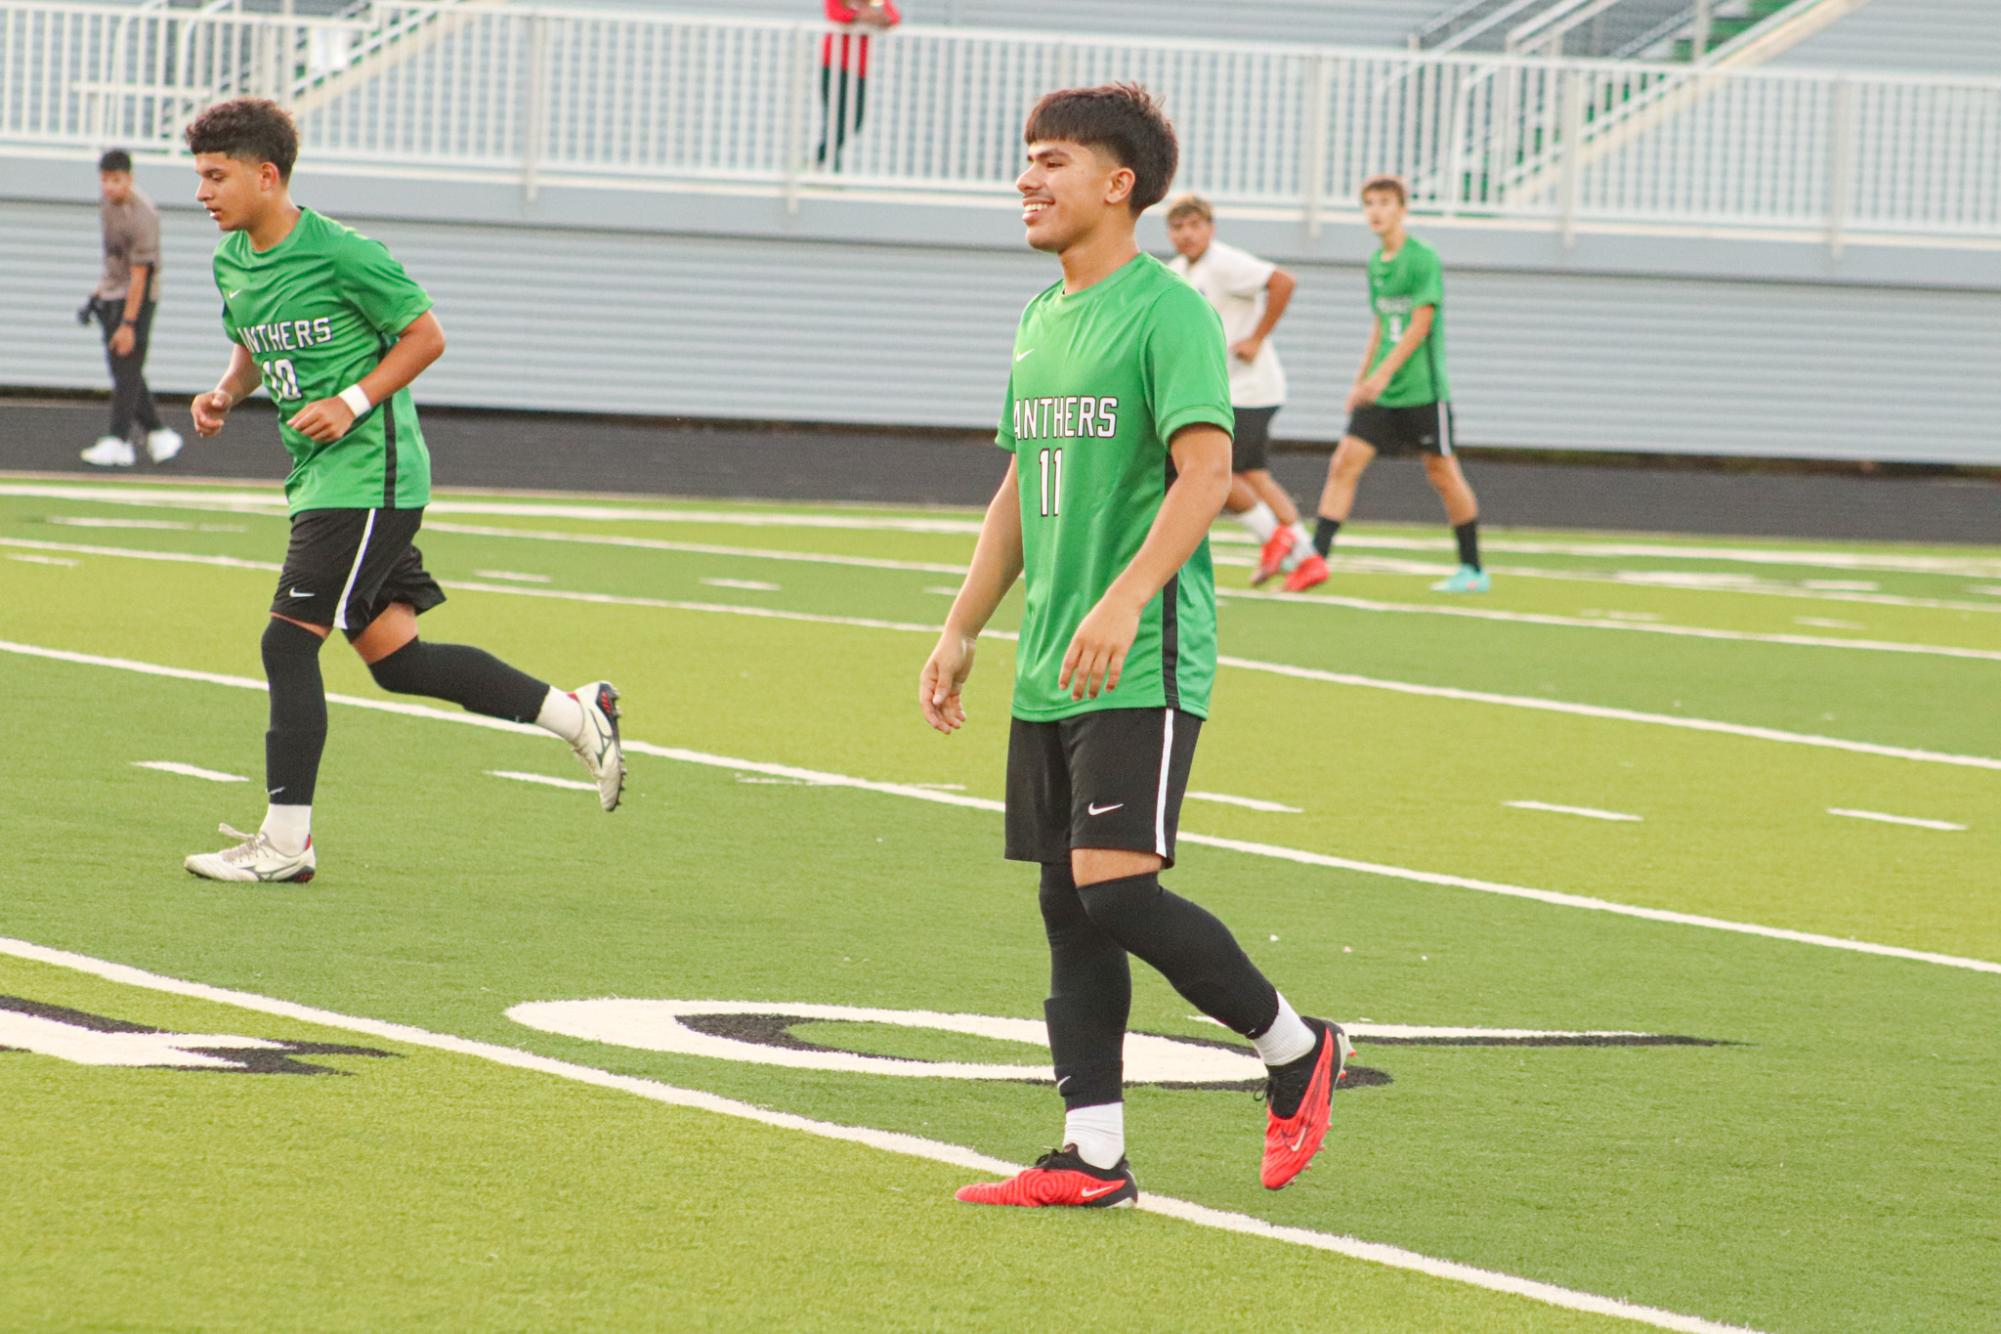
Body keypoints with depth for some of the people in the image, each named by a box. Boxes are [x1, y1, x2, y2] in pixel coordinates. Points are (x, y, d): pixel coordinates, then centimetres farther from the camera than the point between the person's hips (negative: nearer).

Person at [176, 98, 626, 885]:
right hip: (317, 477, 9)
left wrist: (353, 403, -17)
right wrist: (226, 395, 3)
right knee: (394, 657, 9)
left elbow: (425, 337, -7)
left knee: (289, 641, -12)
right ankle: (578, 715, 21)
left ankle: (286, 840, -6)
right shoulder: (231, 262, 8)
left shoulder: (342, 254, -15)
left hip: (368, 473, -9)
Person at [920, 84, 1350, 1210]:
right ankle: (1093, 1156, 9)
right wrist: (962, 632, 19)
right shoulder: (1043, 323, 17)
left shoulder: (1167, 311, -9)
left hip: (1144, 665, -8)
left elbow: (1206, 470, -18)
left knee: (1115, 890, -16)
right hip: (1050, 674, 8)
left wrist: (1125, 599, -28)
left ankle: (1296, 1048, 4)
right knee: (1068, 909, 6)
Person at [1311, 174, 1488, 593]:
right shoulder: (1375, 264, 12)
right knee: (1344, 463, -5)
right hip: (1381, 391, 7)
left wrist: (1383, 374, -19)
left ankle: (1473, 570, 13)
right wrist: (1360, 380, 18)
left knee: (1442, 473, 2)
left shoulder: (1424, 260, -10)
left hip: (1421, 389, -7)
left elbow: (1420, 326, -15)